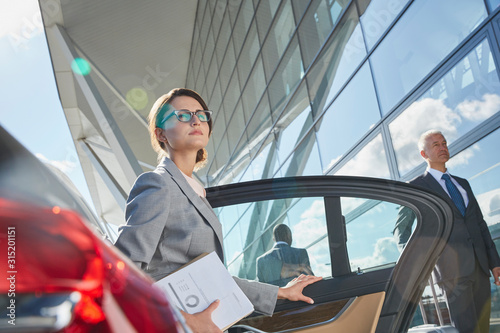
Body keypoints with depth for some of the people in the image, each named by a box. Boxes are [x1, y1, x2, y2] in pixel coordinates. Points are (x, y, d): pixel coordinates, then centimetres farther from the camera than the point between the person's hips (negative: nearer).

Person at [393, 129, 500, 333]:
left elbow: (480, 223, 19)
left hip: (480, 265, 6)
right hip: (452, 266, -6)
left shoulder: (463, 183, 21)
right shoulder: (417, 186, 3)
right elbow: (401, 229, 1)